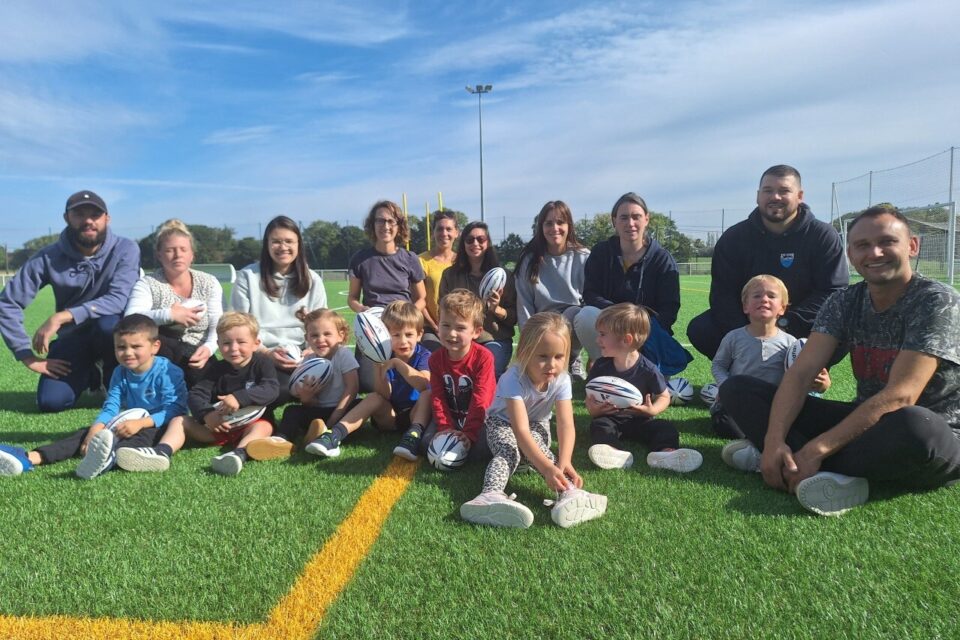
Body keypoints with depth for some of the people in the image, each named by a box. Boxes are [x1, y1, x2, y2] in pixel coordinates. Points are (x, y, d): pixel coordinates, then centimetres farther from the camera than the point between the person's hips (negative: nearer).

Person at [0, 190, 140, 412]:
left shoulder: (125, 249, -16)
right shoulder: (48, 257, -10)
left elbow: (118, 300, -29)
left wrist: (62, 317, -36)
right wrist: (28, 356, -11)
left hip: (113, 333, -2)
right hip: (73, 337, 2)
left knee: (108, 324, -37)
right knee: (51, 402, -15)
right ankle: (88, 375, 22)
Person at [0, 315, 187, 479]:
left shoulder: (168, 372, -14)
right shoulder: (120, 373, 6)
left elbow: (174, 410, -21)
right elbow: (110, 407, -1)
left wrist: (140, 423, -32)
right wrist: (95, 429, -21)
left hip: (156, 426, -7)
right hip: (130, 423, 7)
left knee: (144, 435, -38)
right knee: (88, 432, -11)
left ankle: (110, 457, -70)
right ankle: (31, 458, -27)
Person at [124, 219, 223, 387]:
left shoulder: (209, 283, 6)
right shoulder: (147, 284, 1)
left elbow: (218, 326, -3)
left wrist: (208, 348, -23)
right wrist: (169, 315, -26)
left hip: (197, 359, 0)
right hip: (161, 359, 0)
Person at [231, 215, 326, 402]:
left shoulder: (312, 280, 12)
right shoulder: (247, 276, 4)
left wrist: (311, 352, -10)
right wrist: (266, 353, -14)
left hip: (301, 356, 3)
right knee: (282, 389, -35)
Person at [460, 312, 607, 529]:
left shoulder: (562, 380, -21)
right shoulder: (514, 379, -35)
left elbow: (566, 424, -28)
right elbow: (521, 430, -42)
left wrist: (564, 462, -47)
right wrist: (548, 467, -53)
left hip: (537, 423, 3)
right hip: (503, 422, -3)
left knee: (541, 450, -31)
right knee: (508, 452, -35)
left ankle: (570, 494, -51)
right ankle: (491, 494, -57)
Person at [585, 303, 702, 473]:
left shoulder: (648, 370, -11)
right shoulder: (601, 366, -3)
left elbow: (664, 396, -1)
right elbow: (590, 397, 3)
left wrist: (652, 410, -23)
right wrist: (593, 409, -21)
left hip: (639, 419, -1)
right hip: (608, 417, 1)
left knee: (666, 427, -23)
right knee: (599, 425, -29)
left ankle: (666, 451, -53)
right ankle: (615, 453, -57)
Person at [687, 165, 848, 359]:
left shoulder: (823, 236, -7)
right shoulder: (734, 238, -4)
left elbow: (833, 291, -14)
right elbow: (723, 293, -9)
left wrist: (784, 324, -26)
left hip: (801, 327, -1)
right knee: (699, 330, -22)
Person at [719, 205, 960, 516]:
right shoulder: (844, 302, 1)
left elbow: (899, 397, -24)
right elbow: (800, 372, -10)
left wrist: (816, 450, -31)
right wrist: (774, 440, -27)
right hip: (866, 421, 6)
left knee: (913, 426, -44)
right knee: (737, 388, -6)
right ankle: (834, 475, -25)